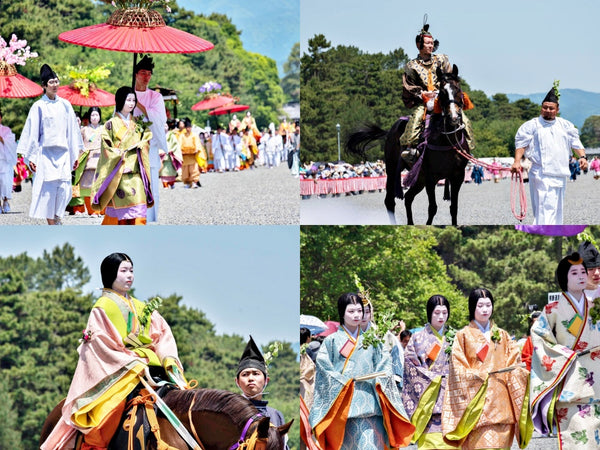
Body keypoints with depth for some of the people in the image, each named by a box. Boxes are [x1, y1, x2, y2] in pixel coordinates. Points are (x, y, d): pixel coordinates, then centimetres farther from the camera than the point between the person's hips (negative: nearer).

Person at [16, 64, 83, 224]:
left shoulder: (65, 105, 10)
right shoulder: (39, 106, -1)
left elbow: (72, 130, 14)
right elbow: (32, 133, -1)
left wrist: (76, 154, 12)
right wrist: (31, 157, -6)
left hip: (62, 154, 3)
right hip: (45, 153, -3)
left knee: (64, 188, -5)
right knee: (48, 188, -6)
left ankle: (58, 218, 11)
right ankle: (52, 225, -2)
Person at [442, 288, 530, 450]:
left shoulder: (503, 336, 18)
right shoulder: (463, 336, 7)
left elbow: (514, 367, 10)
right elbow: (458, 371, 0)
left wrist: (522, 371, -12)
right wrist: (485, 374, -10)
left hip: (501, 404, 3)